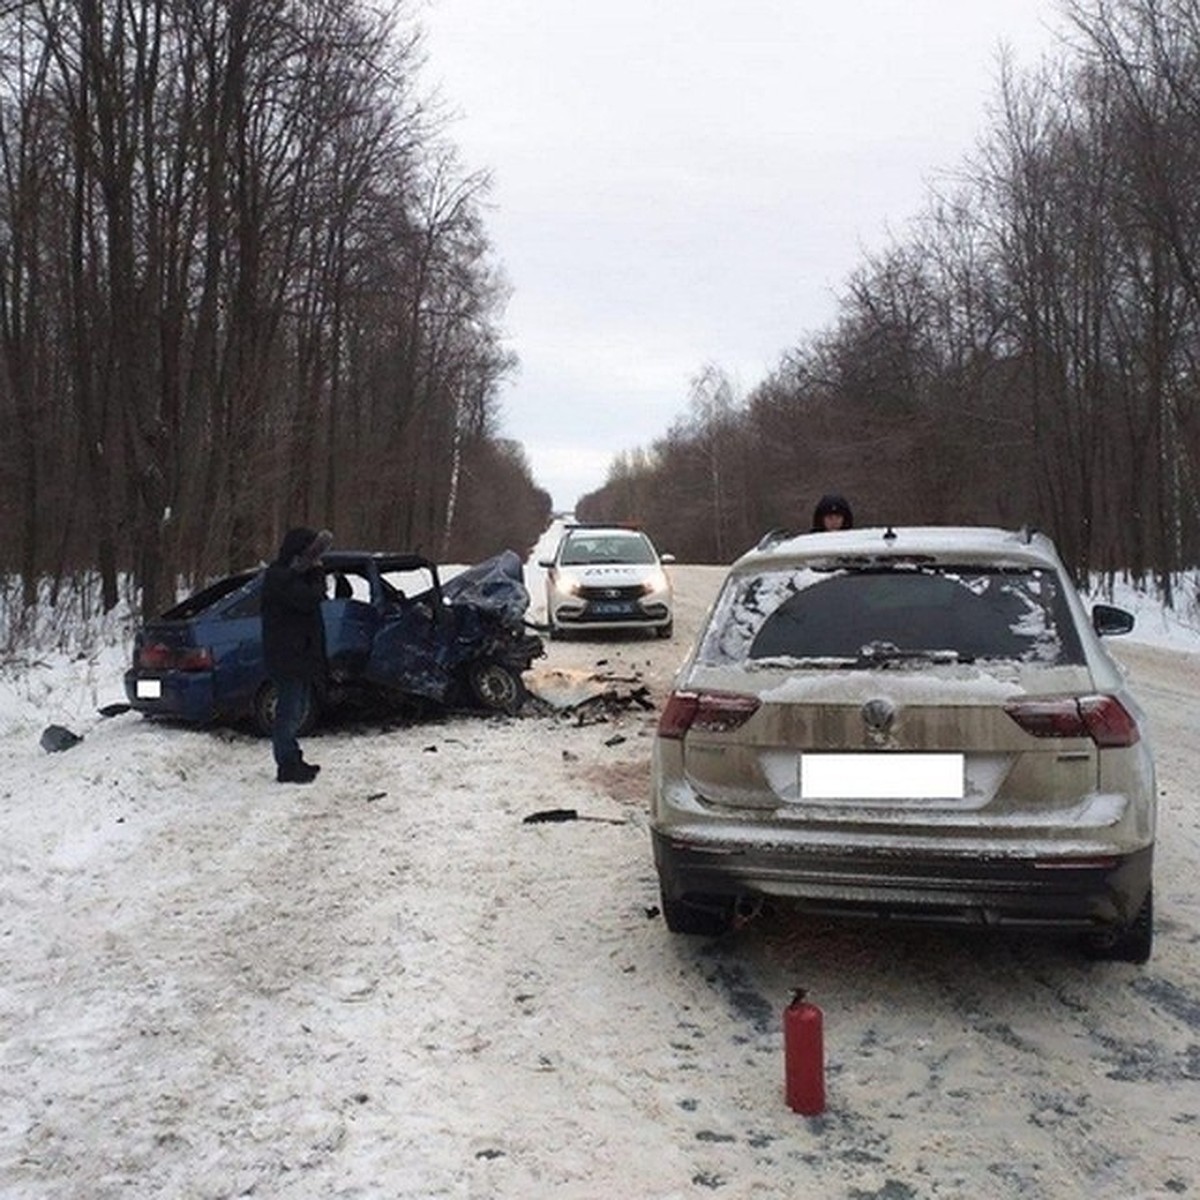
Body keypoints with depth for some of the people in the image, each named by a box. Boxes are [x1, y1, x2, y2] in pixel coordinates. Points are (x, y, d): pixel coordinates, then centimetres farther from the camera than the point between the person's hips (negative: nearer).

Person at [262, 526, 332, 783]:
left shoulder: (291, 574, 17)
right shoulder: (280, 577, -16)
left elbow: (316, 596, 13)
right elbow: (310, 599, -25)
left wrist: (316, 572, -2)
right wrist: (317, 574, -9)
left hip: (299, 654, 10)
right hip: (286, 656, -10)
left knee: (295, 710, 17)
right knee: (289, 712, -5)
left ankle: (292, 761, 27)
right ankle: (287, 767, 1)